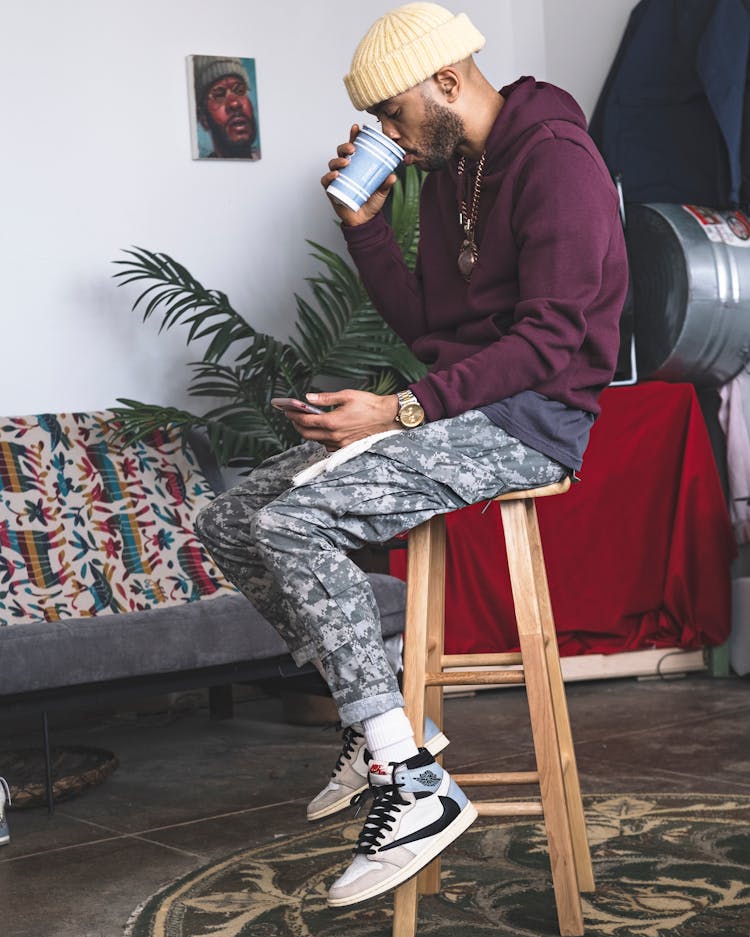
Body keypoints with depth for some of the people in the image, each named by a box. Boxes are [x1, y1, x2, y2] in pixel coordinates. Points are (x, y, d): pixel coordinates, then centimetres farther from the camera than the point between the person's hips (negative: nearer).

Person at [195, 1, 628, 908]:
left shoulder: (555, 157, -12)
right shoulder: (446, 173, 16)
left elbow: (550, 337, -20)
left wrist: (405, 410, -24)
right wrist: (365, 226, 6)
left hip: (534, 417, -9)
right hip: (455, 407, 9)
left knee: (292, 524, -27)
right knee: (229, 523, -1)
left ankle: (414, 783, -24)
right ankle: (373, 722, 4)